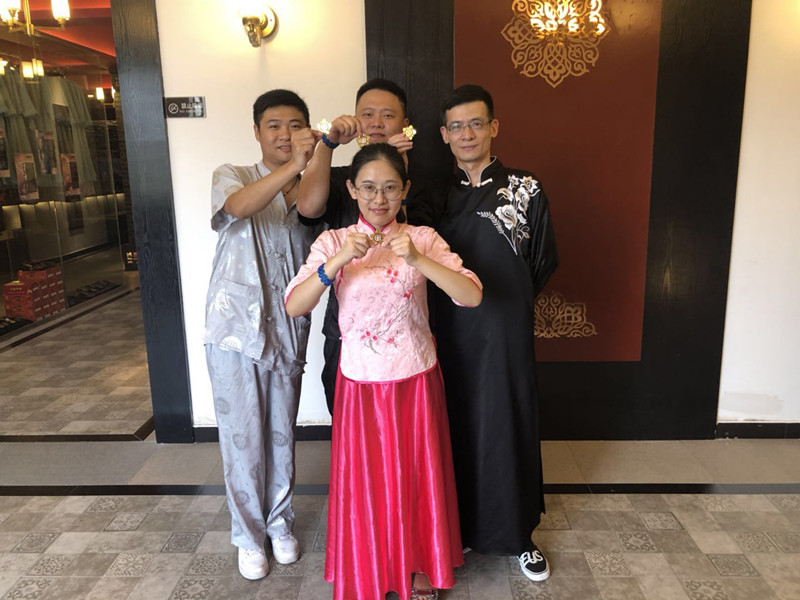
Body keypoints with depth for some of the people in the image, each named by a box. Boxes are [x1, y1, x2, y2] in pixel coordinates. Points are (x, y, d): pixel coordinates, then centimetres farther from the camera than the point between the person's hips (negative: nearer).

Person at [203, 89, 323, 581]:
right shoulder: (232, 177, -2)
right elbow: (237, 206, -27)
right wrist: (292, 168, -43)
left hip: (287, 335, 3)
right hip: (236, 332, -3)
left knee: (282, 436, 15)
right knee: (243, 441, 7)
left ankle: (280, 523, 37)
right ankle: (249, 536, 28)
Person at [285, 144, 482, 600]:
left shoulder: (424, 239, -4)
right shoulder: (333, 242, -4)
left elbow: (472, 296, -17)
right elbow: (294, 306, -16)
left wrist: (417, 259, -29)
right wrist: (337, 261, -30)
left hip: (416, 380, 0)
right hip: (360, 382, 0)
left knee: (418, 475, 14)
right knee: (365, 477, 13)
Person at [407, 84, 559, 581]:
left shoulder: (525, 189, -1)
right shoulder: (437, 196, 7)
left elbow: (543, 264, 4)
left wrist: (509, 299, 5)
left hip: (505, 332, -2)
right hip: (449, 332, 2)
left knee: (508, 426, 9)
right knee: (455, 427, 11)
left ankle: (518, 535, 31)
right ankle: (460, 528, 33)